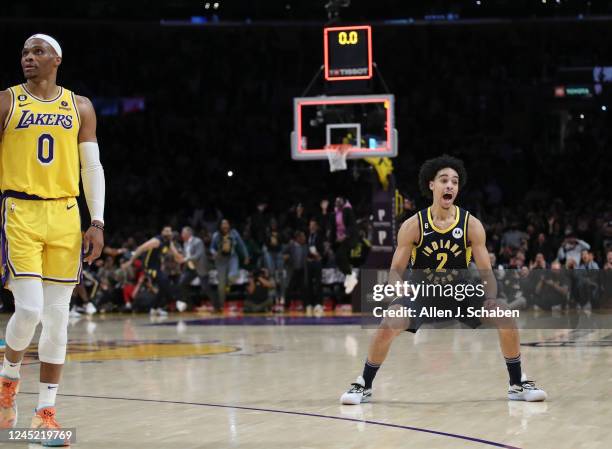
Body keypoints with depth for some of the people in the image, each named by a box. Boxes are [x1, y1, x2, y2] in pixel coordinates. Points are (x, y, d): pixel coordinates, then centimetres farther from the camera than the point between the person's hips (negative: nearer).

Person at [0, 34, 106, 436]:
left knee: (58, 317, 2)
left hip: (64, 216, 3)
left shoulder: (80, 107, 9)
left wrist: (97, 223, 1)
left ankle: (46, 412, 8)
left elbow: (92, 167, 10)